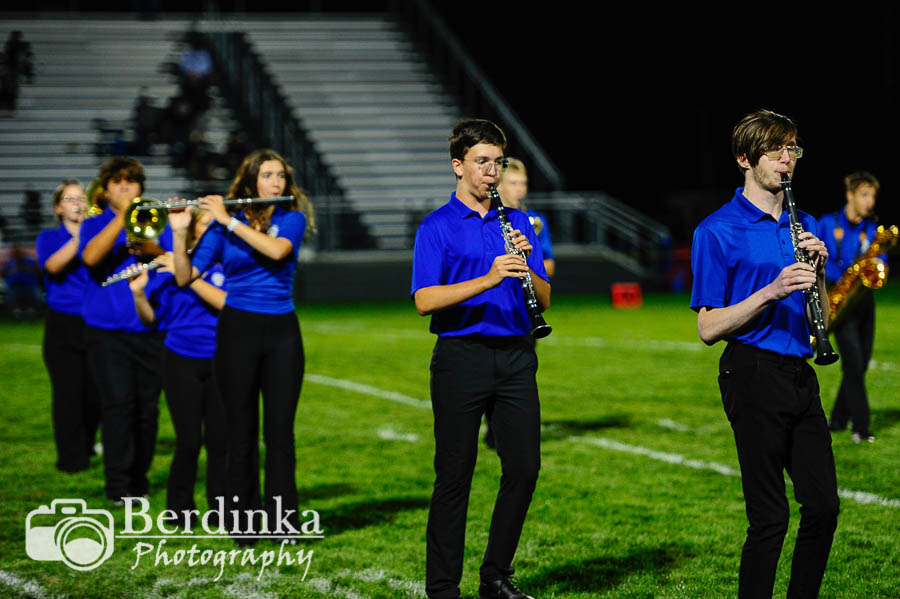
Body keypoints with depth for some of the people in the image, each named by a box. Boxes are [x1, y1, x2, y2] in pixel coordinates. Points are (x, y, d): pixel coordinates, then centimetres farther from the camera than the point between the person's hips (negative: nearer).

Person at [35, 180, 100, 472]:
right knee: (68, 392, -8)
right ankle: (71, 458, -1)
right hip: (63, 326, -2)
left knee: (95, 394, 1)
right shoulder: (49, 238, 7)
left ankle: (86, 447, 23)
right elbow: (53, 265, -14)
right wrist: (80, 237, -22)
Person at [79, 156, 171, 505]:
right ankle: (118, 486, -8)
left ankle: (139, 479, 16)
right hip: (107, 329, -2)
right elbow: (91, 257, -13)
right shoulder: (95, 224, 9)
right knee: (118, 403, -11)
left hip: (150, 329, 2)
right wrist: (122, 216, -16)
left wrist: (152, 250, -16)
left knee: (147, 406, 2)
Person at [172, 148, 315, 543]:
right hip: (237, 329, 0)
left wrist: (230, 220, -17)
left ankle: (283, 518, 6)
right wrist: (180, 231, -14)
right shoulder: (221, 226, 3)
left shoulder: (293, 219, 3)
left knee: (280, 429, 0)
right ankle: (242, 521, 7)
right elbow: (185, 277, -1)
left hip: (281, 332, 0)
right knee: (242, 430, 2)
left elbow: (276, 250, -19)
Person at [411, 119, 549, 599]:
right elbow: (424, 300, -14)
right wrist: (488, 279, -24)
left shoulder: (517, 223, 13)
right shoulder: (437, 227, -1)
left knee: (524, 469, 3)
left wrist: (527, 269, -13)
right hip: (462, 357, -4)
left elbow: (543, 298, 8)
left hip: (515, 357, 4)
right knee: (455, 475, -1)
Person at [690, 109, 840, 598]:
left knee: (823, 506, 7)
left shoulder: (804, 227, 15)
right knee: (770, 516, -6)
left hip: (799, 374, 7)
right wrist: (772, 291, -20)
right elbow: (708, 328, -9)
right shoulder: (718, 231, -6)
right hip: (753, 371, -7)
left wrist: (817, 270, -4)